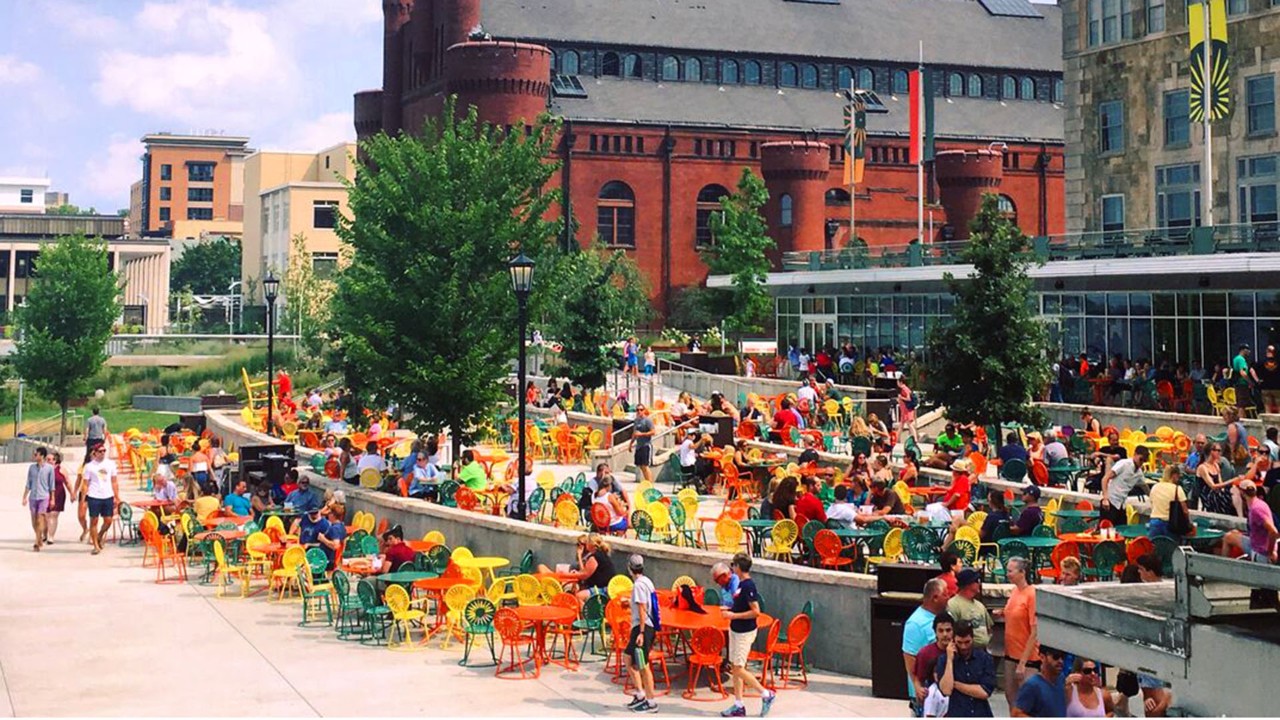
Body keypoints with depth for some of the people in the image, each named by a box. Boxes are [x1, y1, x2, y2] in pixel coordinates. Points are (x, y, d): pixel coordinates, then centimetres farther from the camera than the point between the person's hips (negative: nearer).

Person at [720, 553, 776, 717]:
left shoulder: (748, 586, -21)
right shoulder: (741, 584, 8)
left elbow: (755, 611, -25)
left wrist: (734, 615, -22)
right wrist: (731, 609, 13)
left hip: (745, 633, -10)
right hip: (735, 630, 10)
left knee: (738, 668, -6)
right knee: (734, 668, 11)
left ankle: (766, 694, 6)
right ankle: (738, 706, 17)